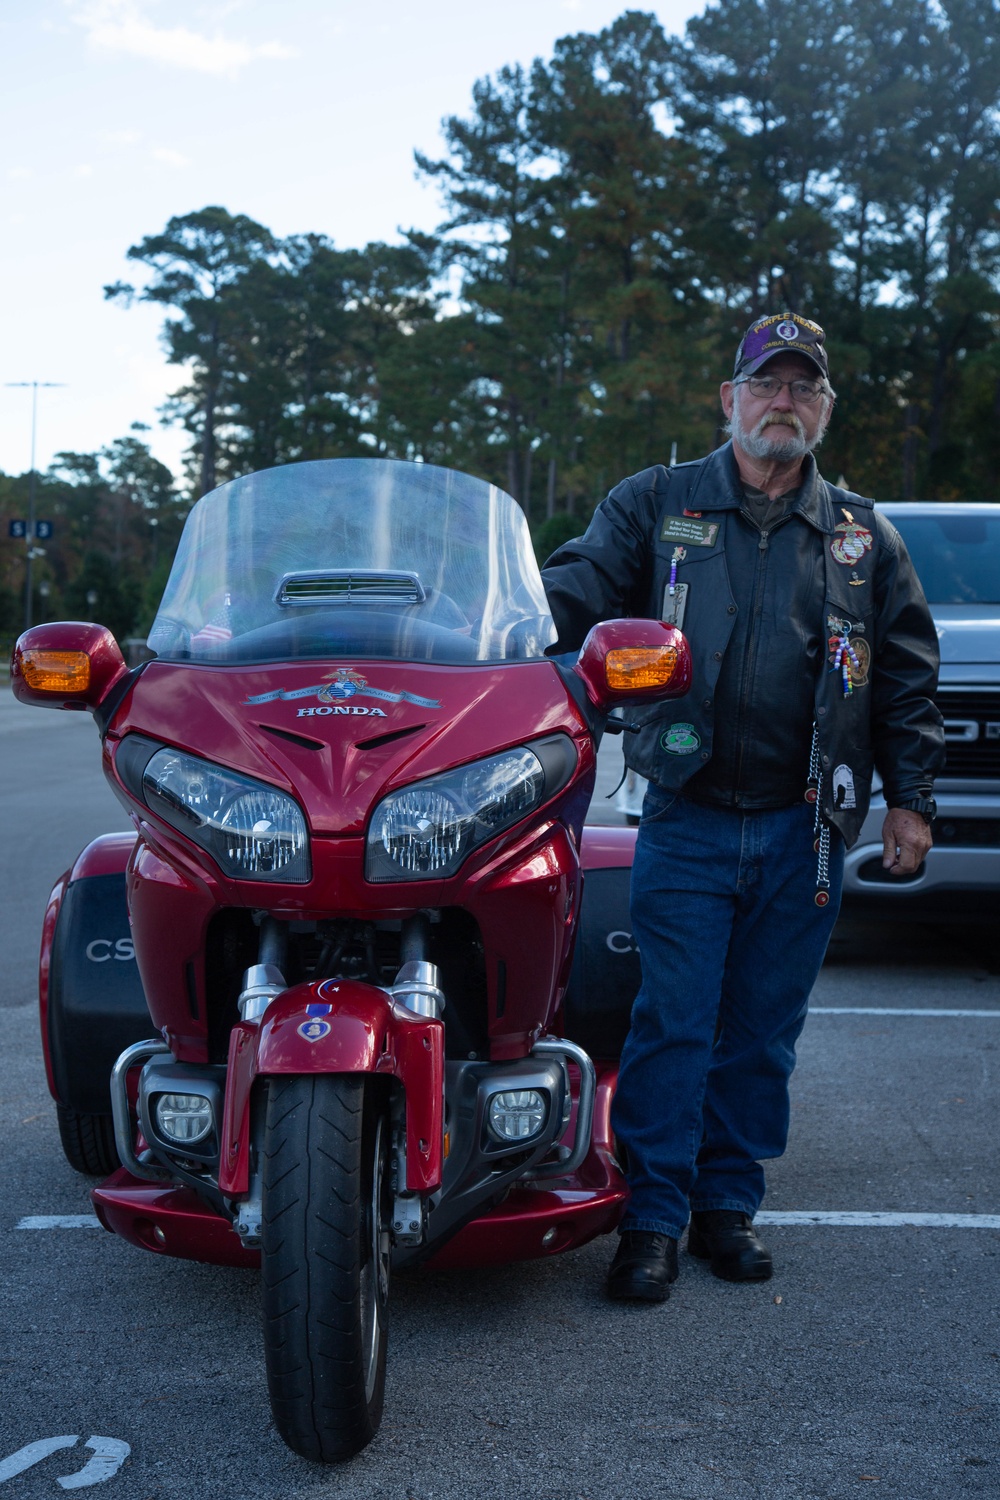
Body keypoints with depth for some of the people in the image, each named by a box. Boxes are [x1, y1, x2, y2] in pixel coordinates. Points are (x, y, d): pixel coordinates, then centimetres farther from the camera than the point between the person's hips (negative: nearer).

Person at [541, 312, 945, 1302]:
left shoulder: (864, 538, 12)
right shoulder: (655, 507, 7)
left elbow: (907, 677, 15)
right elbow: (573, 590, -3)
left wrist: (911, 798, 8)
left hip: (804, 831, 2)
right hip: (688, 819, -2)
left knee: (762, 1033, 9)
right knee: (672, 1025, -4)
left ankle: (728, 1203, 22)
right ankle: (652, 1217, 8)